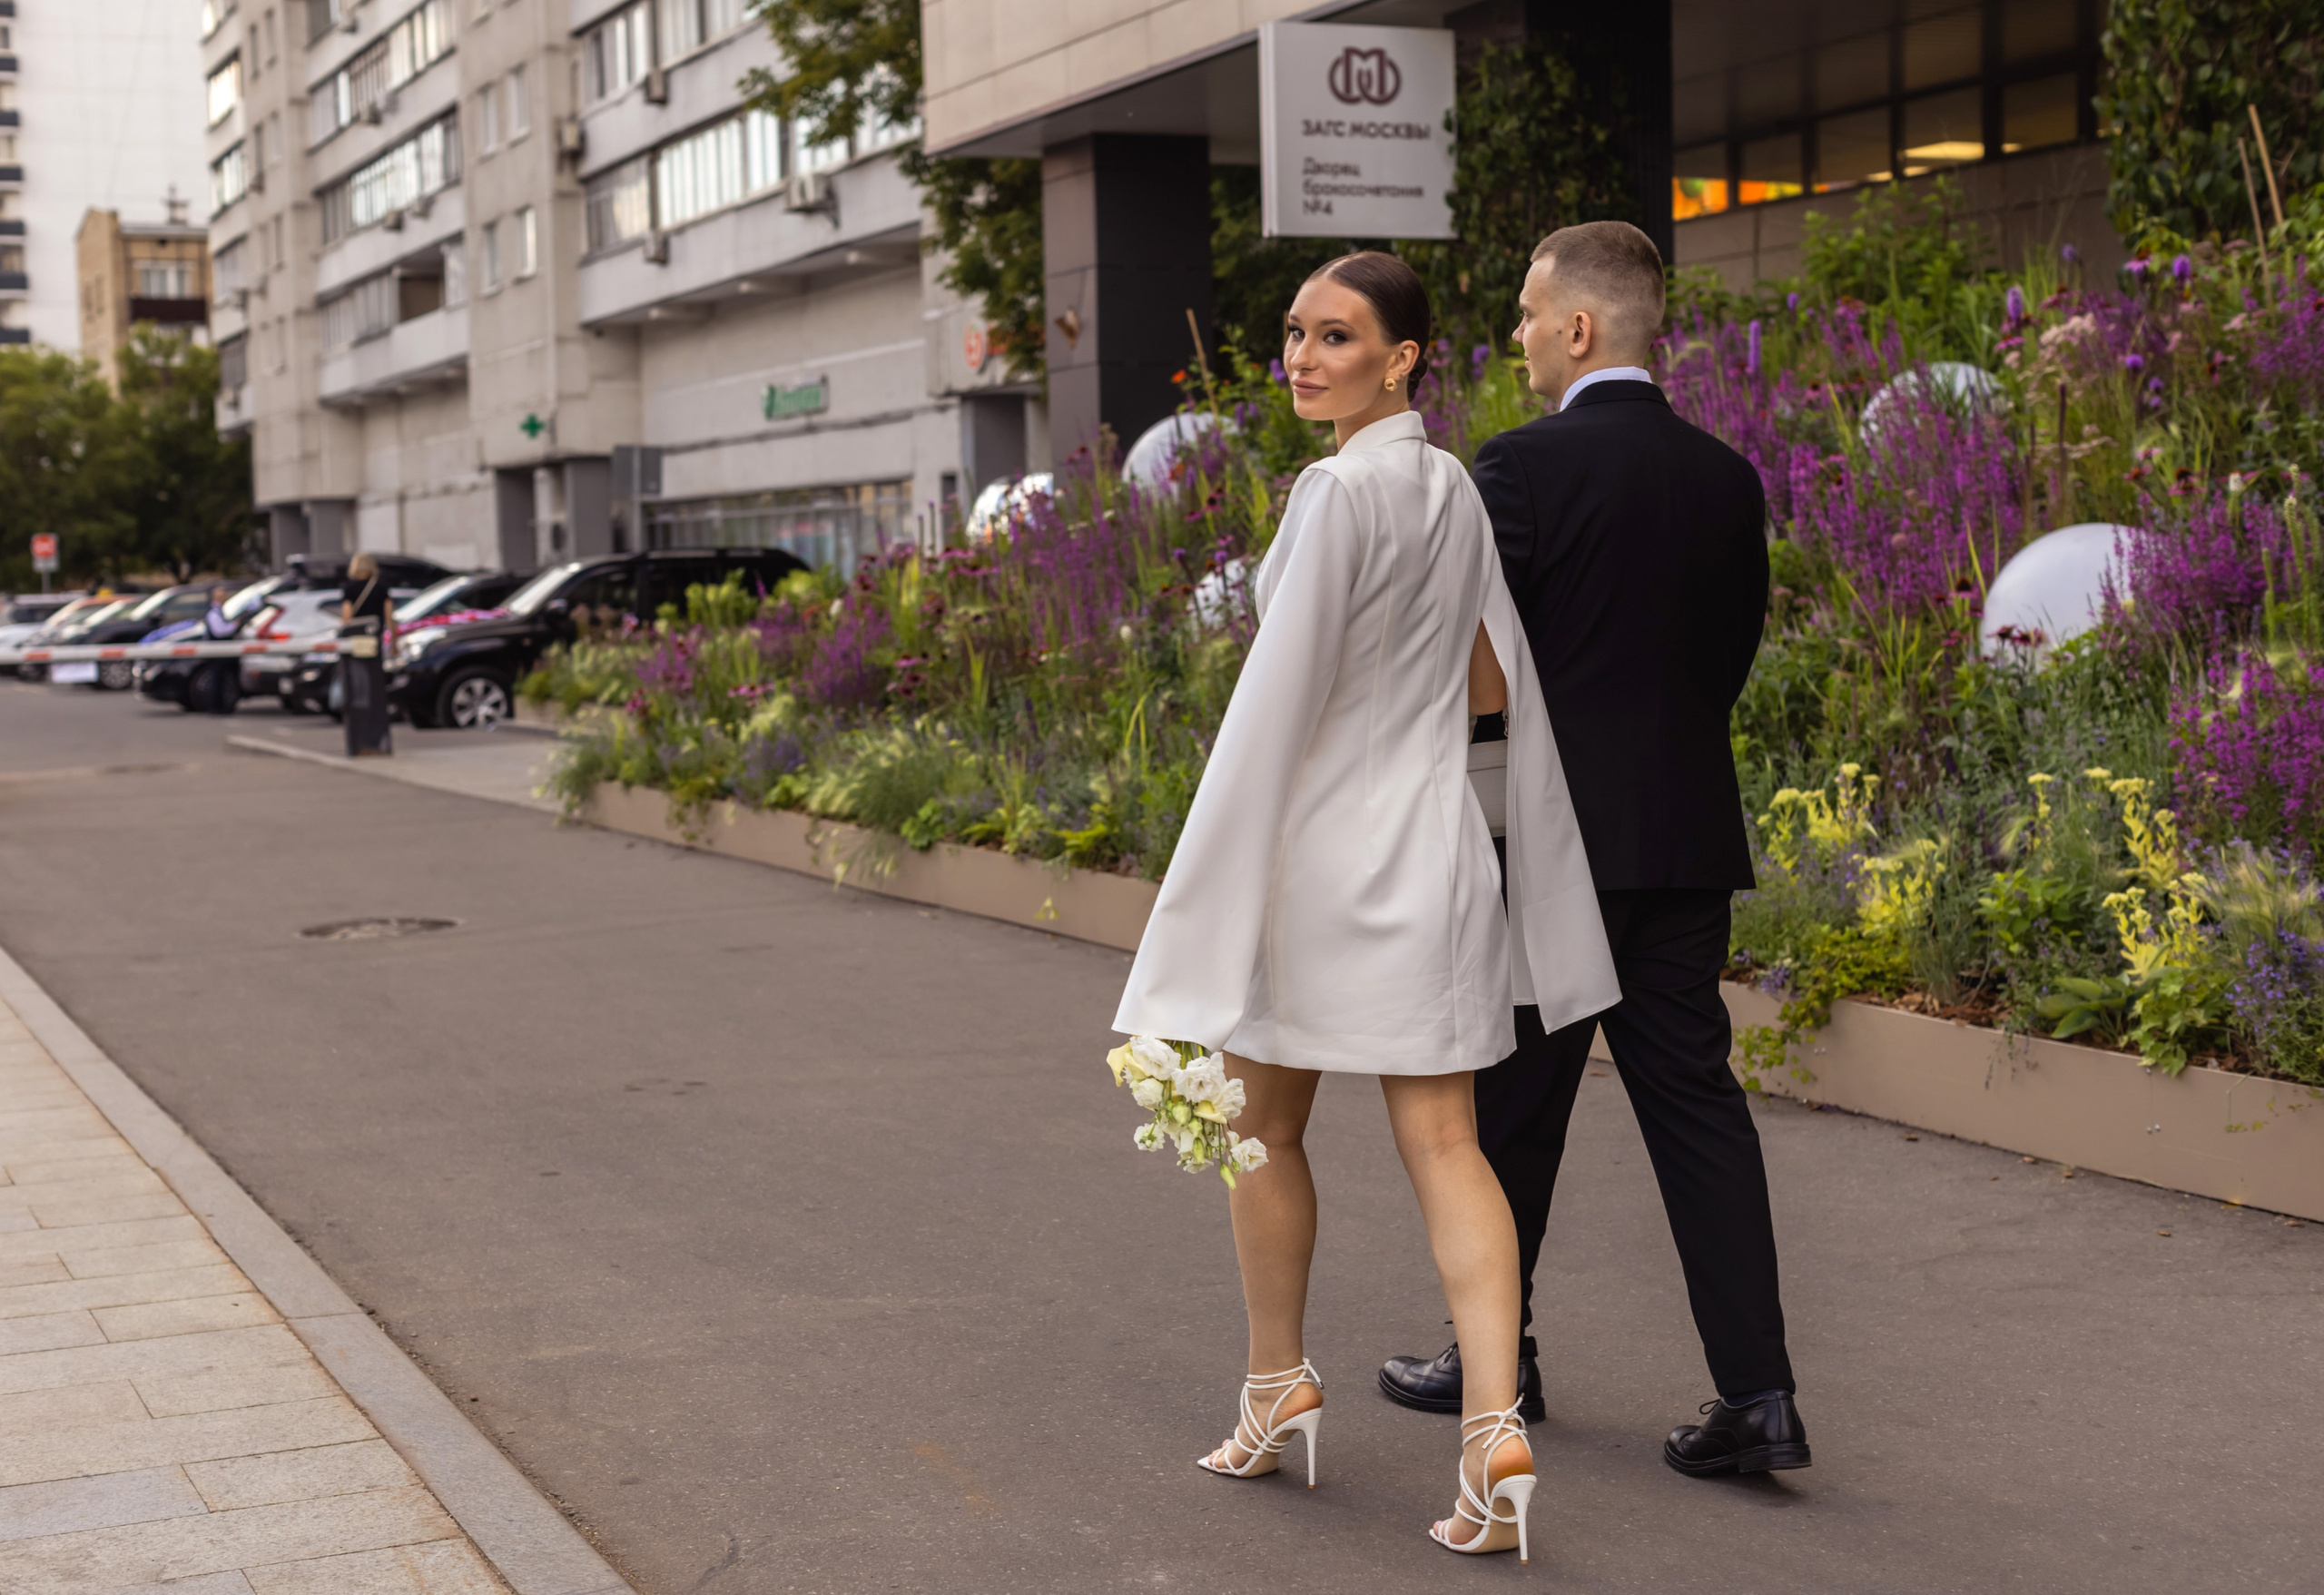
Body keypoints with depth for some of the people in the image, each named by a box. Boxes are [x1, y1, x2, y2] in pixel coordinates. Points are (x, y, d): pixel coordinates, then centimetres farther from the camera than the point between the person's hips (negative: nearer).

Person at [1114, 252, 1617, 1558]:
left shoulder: (1340, 491, -14)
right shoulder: (1458, 490, 8)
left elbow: (1279, 696, -16)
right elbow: (1491, 687, 14)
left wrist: (1216, 893, -12)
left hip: (1321, 846, -6)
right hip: (1439, 843, 6)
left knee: (1268, 1129, 14)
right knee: (1445, 1146, 3)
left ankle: (1280, 1387, 29)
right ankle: (1496, 1426, -9)